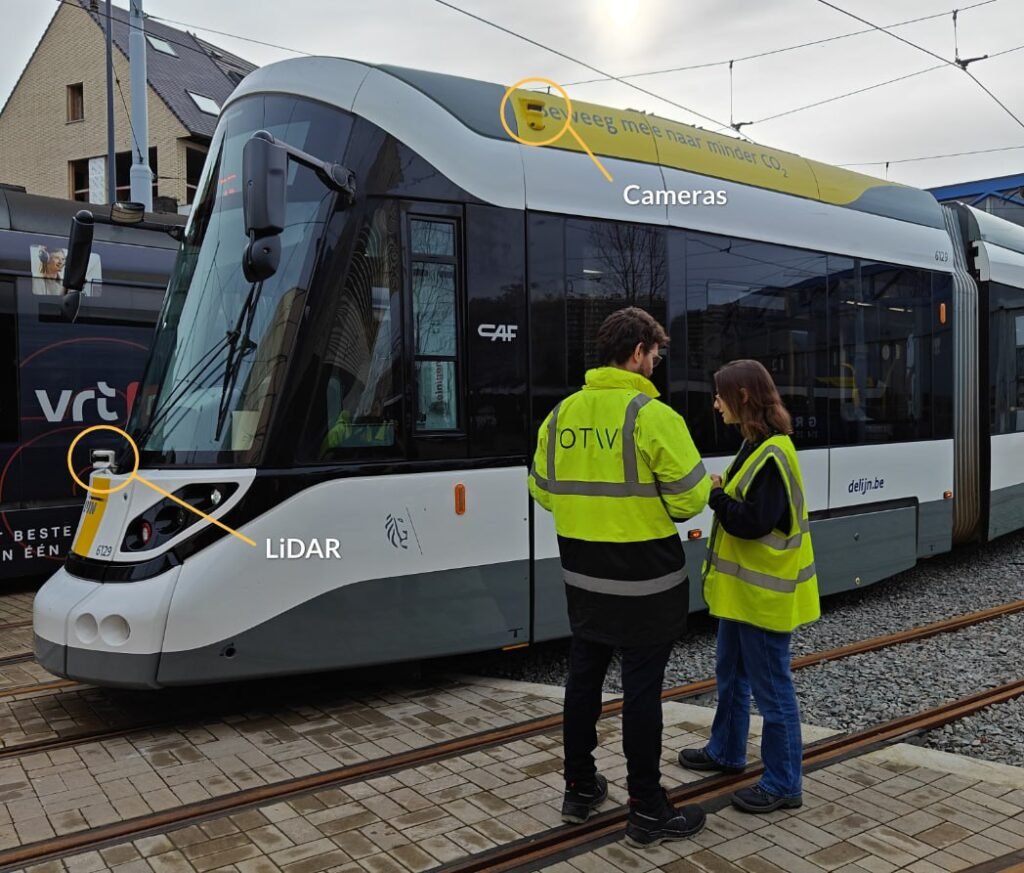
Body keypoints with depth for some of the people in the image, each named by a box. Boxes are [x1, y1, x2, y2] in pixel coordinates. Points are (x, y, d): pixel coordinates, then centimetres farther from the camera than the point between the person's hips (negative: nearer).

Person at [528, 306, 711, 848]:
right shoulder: (652, 415, -17)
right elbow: (688, 501, -15)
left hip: (583, 576, 6)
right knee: (641, 689, 4)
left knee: (583, 677, 17)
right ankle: (648, 813, 17)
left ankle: (580, 790, 31)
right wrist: (705, 484, 7)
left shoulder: (561, 414, 2)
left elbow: (544, 492, 10)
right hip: (644, 581, -6)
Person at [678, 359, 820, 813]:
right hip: (742, 586, 10)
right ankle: (725, 752, 41)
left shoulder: (771, 455, -22)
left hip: (763, 592, -10)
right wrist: (720, 491, 0)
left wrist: (715, 495, -16)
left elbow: (754, 523, -26)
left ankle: (783, 784, 17)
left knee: (771, 687, 3)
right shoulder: (756, 446, 9)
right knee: (730, 673, 23)